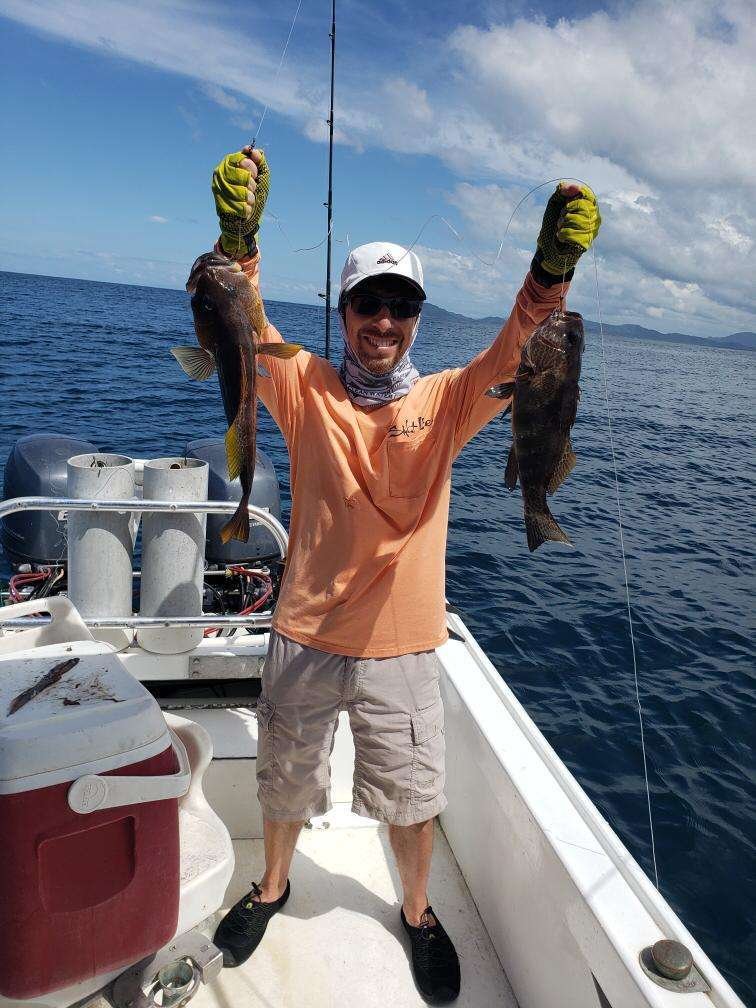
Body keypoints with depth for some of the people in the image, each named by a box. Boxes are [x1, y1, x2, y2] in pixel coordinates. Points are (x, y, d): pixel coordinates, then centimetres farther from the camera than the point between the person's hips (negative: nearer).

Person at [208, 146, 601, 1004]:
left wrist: (552, 268, -38)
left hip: (401, 644, 0)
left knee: (410, 797, 18)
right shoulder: (305, 389, -5)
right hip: (304, 636, 1)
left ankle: (418, 909, 49)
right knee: (286, 782, 23)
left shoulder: (444, 402, -5)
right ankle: (273, 885, 53)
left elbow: (514, 358, -20)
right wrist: (238, 236, -38)